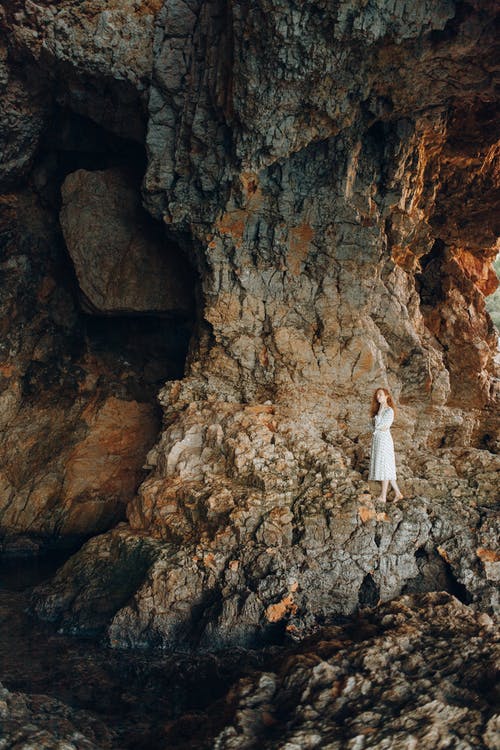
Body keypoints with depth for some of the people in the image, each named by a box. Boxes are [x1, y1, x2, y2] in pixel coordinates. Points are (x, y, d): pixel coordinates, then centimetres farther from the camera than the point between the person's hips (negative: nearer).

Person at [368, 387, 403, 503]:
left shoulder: (389, 410, -10)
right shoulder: (379, 409, 15)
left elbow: (378, 423, -16)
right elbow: (376, 426, 12)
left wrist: (380, 409, -11)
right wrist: (381, 427, -5)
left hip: (384, 439, -9)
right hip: (377, 438, 9)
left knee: (384, 467, -4)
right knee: (386, 469, 10)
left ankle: (383, 496, 0)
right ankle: (398, 493, 15)